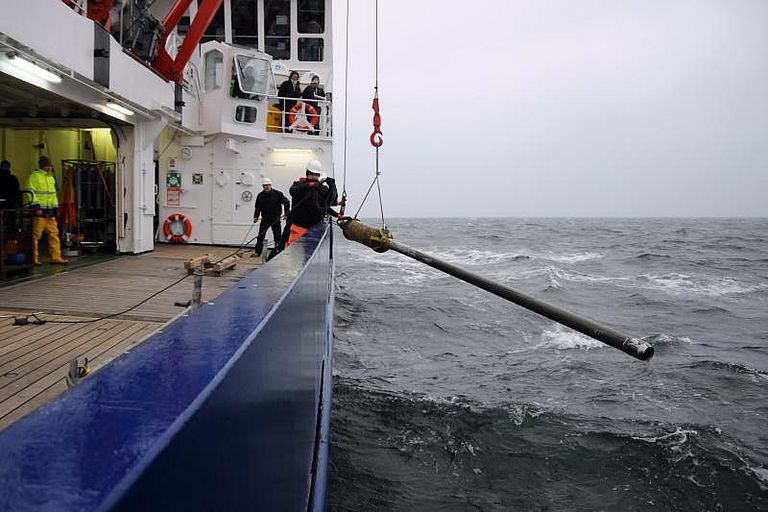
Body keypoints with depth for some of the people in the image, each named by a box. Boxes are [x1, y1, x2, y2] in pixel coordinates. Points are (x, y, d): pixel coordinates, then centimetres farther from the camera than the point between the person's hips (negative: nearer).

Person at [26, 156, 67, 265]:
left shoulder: (50, 177, 20)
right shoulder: (34, 176, -4)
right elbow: (31, 192, -10)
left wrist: (55, 207, 22)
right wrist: (35, 205, -18)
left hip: (50, 211, 7)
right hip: (39, 210, -7)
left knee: (54, 234, 5)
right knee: (36, 235, -3)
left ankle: (56, 257, 7)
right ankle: (34, 258, 4)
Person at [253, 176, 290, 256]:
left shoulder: (277, 194, -6)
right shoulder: (260, 195, 4)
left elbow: (286, 202, -1)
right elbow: (257, 207, 11)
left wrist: (286, 213, -7)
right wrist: (256, 217, -1)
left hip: (275, 219, -3)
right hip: (265, 219, 3)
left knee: (277, 236, 1)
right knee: (260, 236, 4)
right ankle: (257, 252, 12)